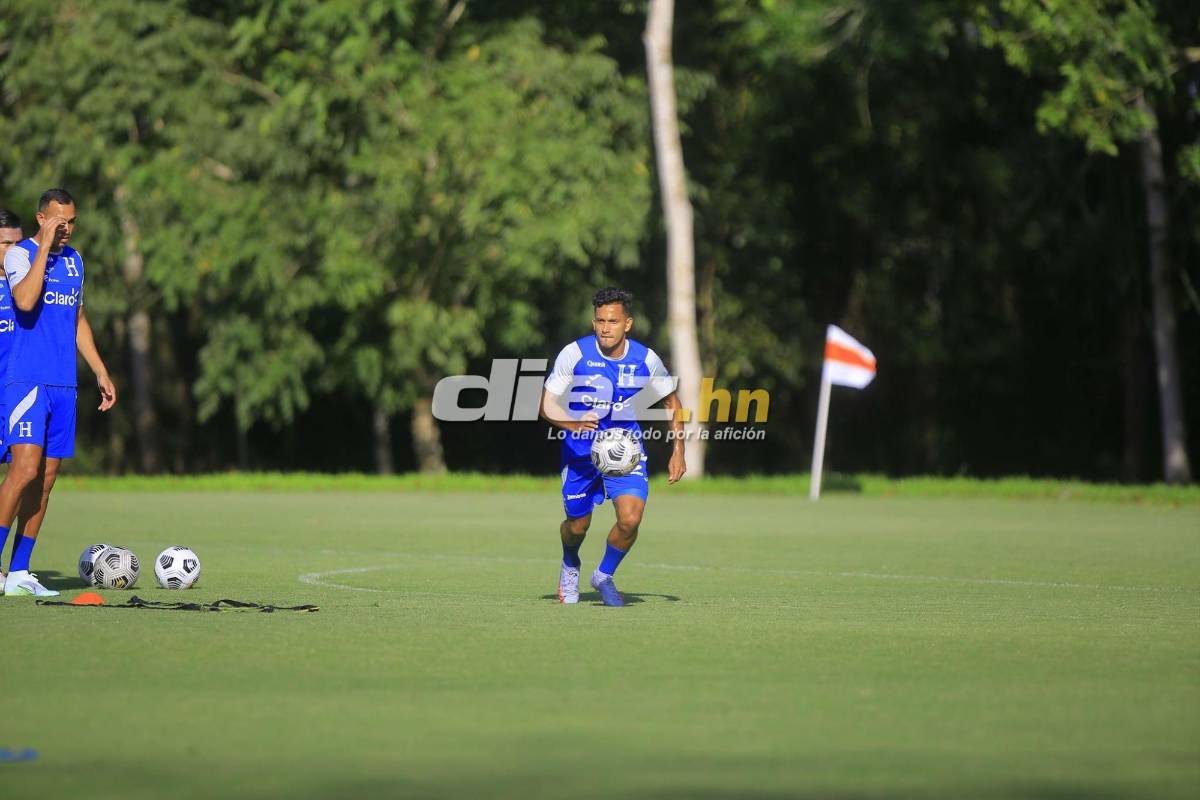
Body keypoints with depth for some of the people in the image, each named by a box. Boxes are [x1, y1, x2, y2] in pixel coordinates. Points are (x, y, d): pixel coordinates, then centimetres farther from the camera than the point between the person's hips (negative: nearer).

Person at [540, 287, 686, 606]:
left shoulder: (646, 360, -9)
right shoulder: (574, 354, -15)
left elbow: (671, 403, 7)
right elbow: (546, 403, -12)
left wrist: (678, 451, 1)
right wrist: (570, 422, -33)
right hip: (581, 449, -1)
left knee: (630, 519, -19)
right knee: (577, 526, 8)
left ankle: (604, 575, 10)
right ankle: (570, 566, 45)